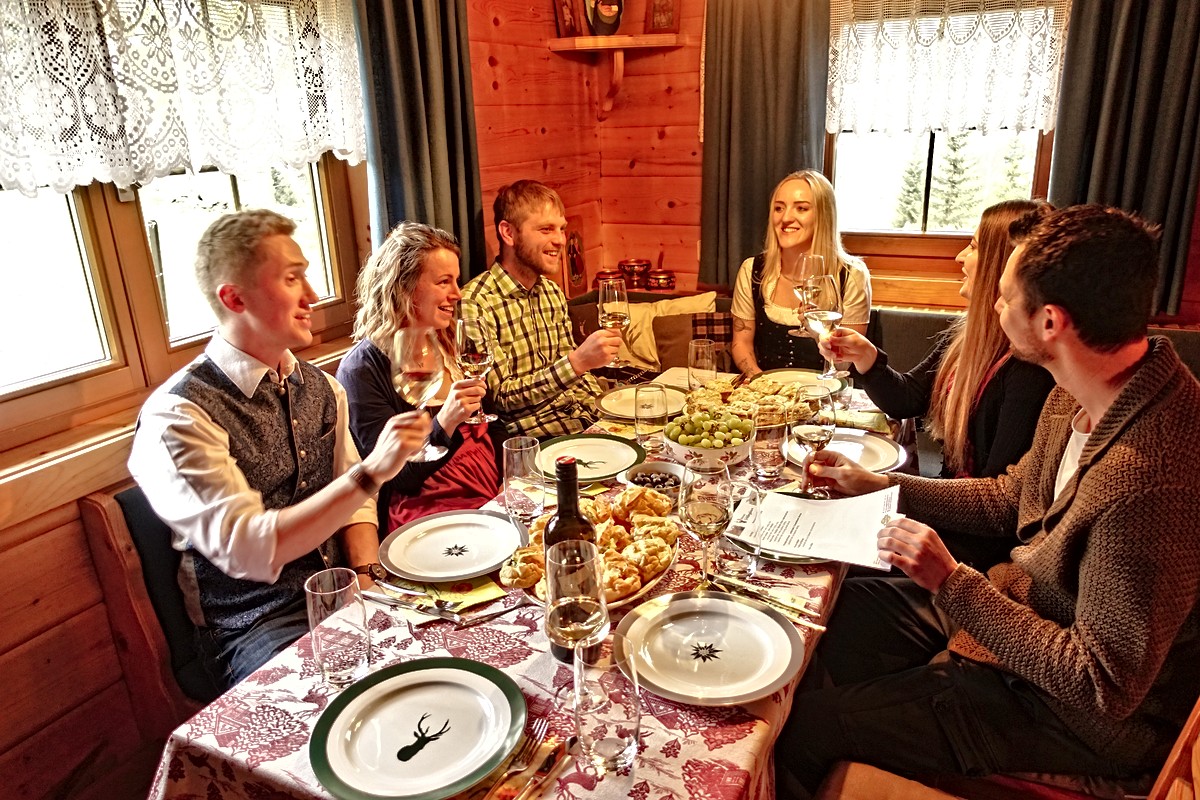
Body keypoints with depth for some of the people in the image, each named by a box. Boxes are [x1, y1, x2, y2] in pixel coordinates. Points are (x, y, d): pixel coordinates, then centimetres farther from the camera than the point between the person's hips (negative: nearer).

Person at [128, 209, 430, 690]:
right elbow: (248, 551, -23)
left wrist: (368, 583, -5)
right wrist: (371, 472, -29)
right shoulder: (177, 416, -15)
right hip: (256, 626, -6)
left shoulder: (321, 388, 7)